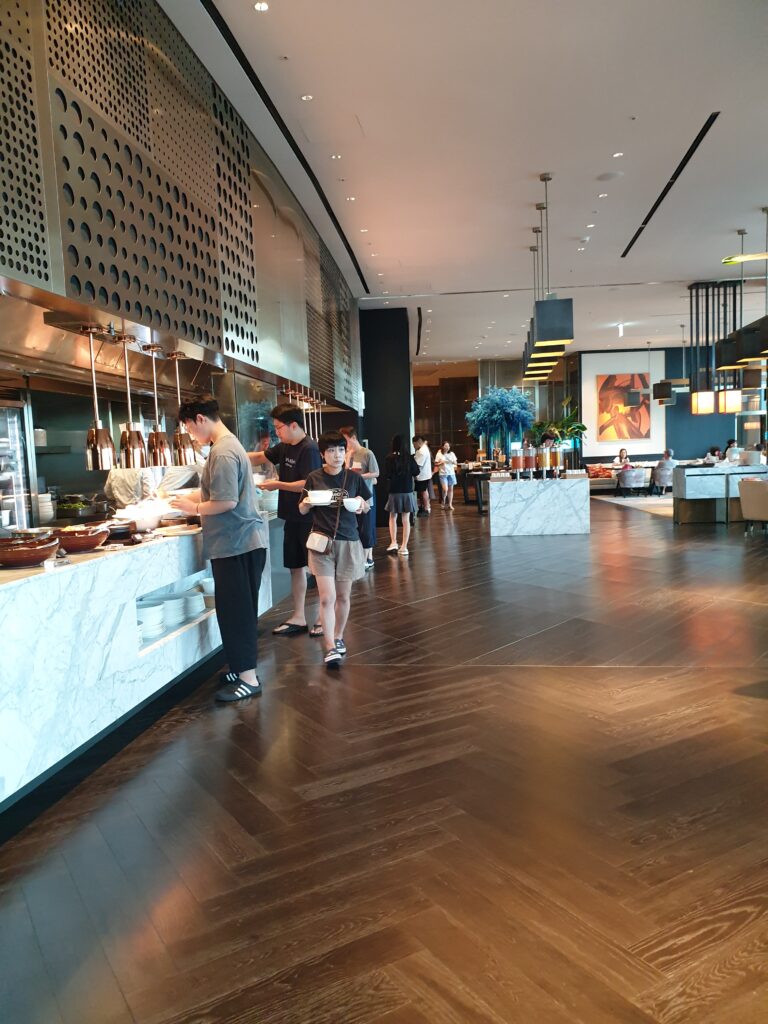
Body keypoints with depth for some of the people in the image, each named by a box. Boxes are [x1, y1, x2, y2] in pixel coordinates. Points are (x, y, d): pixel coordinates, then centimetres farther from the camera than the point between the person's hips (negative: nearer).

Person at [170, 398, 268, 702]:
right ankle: (244, 668, 26)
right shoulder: (229, 444, 15)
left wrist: (195, 508, -9)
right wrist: (192, 496, 12)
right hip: (243, 540, 10)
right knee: (240, 610, 16)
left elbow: (226, 501, -23)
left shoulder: (222, 452, -18)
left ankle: (248, 679, 4)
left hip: (235, 543, -10)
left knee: (235, 612, -3)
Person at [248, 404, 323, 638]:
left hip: (309, 519, -8)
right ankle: (298, 618, 20)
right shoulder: (284, 447, 10)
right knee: (296, 567, 12)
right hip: (293, 518, 9)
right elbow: (260, 457, 20)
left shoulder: (309, 449, -16)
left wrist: (278, 485, -16)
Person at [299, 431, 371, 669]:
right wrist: (307, 502, -15)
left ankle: (338, 638, 30)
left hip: (348, 542, 1)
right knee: (327, 597, -8)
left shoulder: (354, 478, -1)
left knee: (343, 596, 11)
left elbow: (367, 506, 12)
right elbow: (302, 510, 7)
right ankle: (331, 648, -4)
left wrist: (361, 505, -11)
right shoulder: (314, 477, -1)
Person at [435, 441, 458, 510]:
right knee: (445, 489, -13)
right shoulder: (439, 454, -1)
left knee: (450, 489, 4)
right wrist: (441, 463, -17)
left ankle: (450, 504, 12)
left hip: (451, 473, 3)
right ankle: (443, 501, 12)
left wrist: (453, 461, -12)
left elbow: (455, 463, 10)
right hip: (443, 474, -3)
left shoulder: (452, 454, 7)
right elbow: (436, 464, 1)